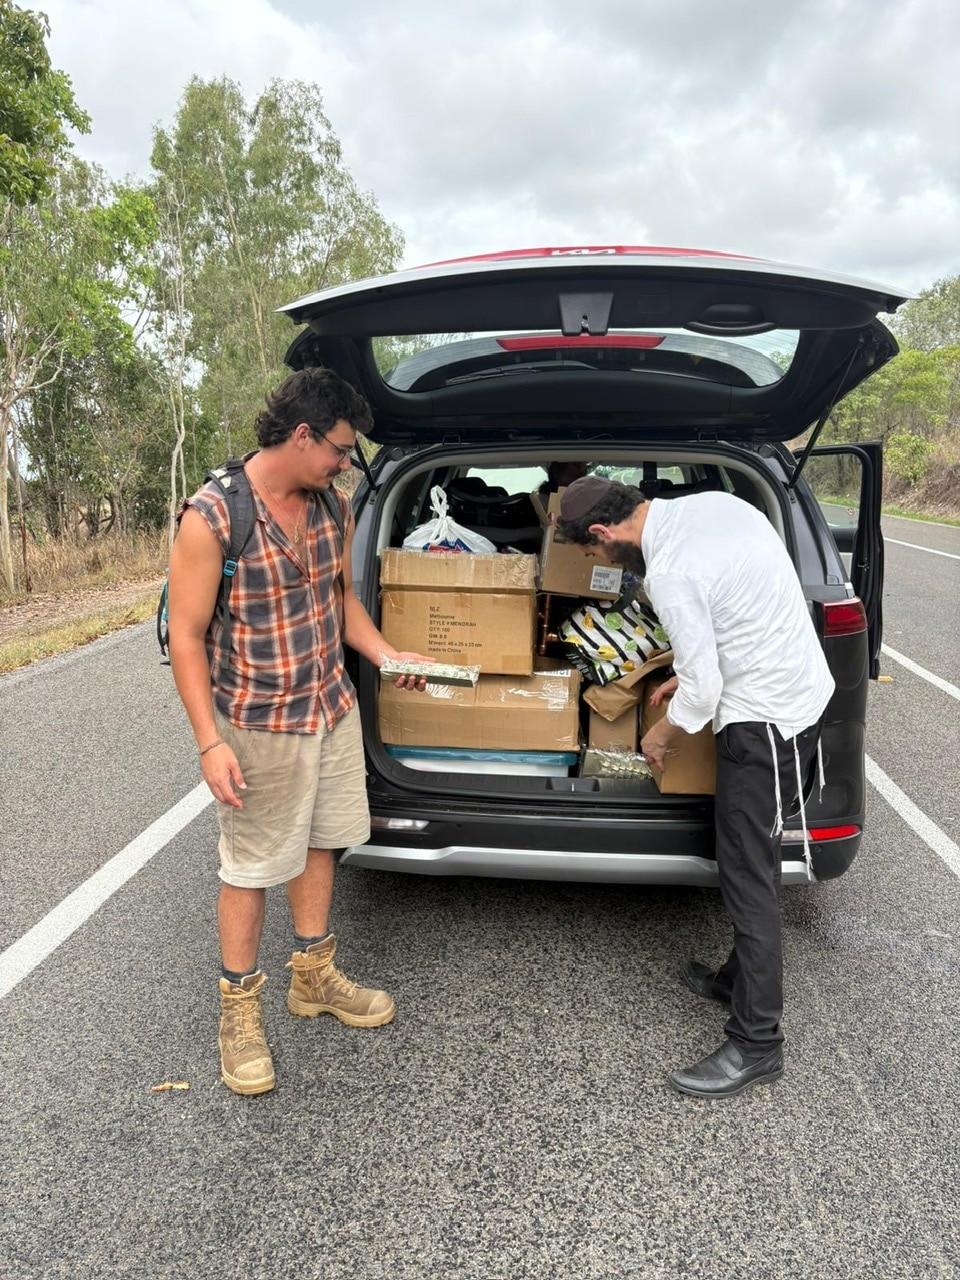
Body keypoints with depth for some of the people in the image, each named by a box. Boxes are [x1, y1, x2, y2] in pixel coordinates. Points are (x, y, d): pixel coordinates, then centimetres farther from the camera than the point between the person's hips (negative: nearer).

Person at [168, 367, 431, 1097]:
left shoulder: (333, 505, 1)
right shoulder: (212, 517, -19)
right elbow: (187, 637, -15)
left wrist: (385, 656, 1)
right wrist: (210, 743, -19)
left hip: (334, 708, 6)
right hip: (258, 725, -6)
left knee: (321, 843, 18)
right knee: (251, 867, 7)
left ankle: (314, 976, 38)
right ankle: (240, 1009, 27)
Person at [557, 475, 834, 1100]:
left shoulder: (669, 571, -23)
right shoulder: (715, 502, 5)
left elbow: (703, 689, -18)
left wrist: (663, 736, 2)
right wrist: (694, 672, 19)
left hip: (765, 720, -10)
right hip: (807, 690, 10)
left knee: (749, 877, -1)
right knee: (752, 857, 20)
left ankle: (757, 1044, 11)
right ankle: (742, 977, 37)